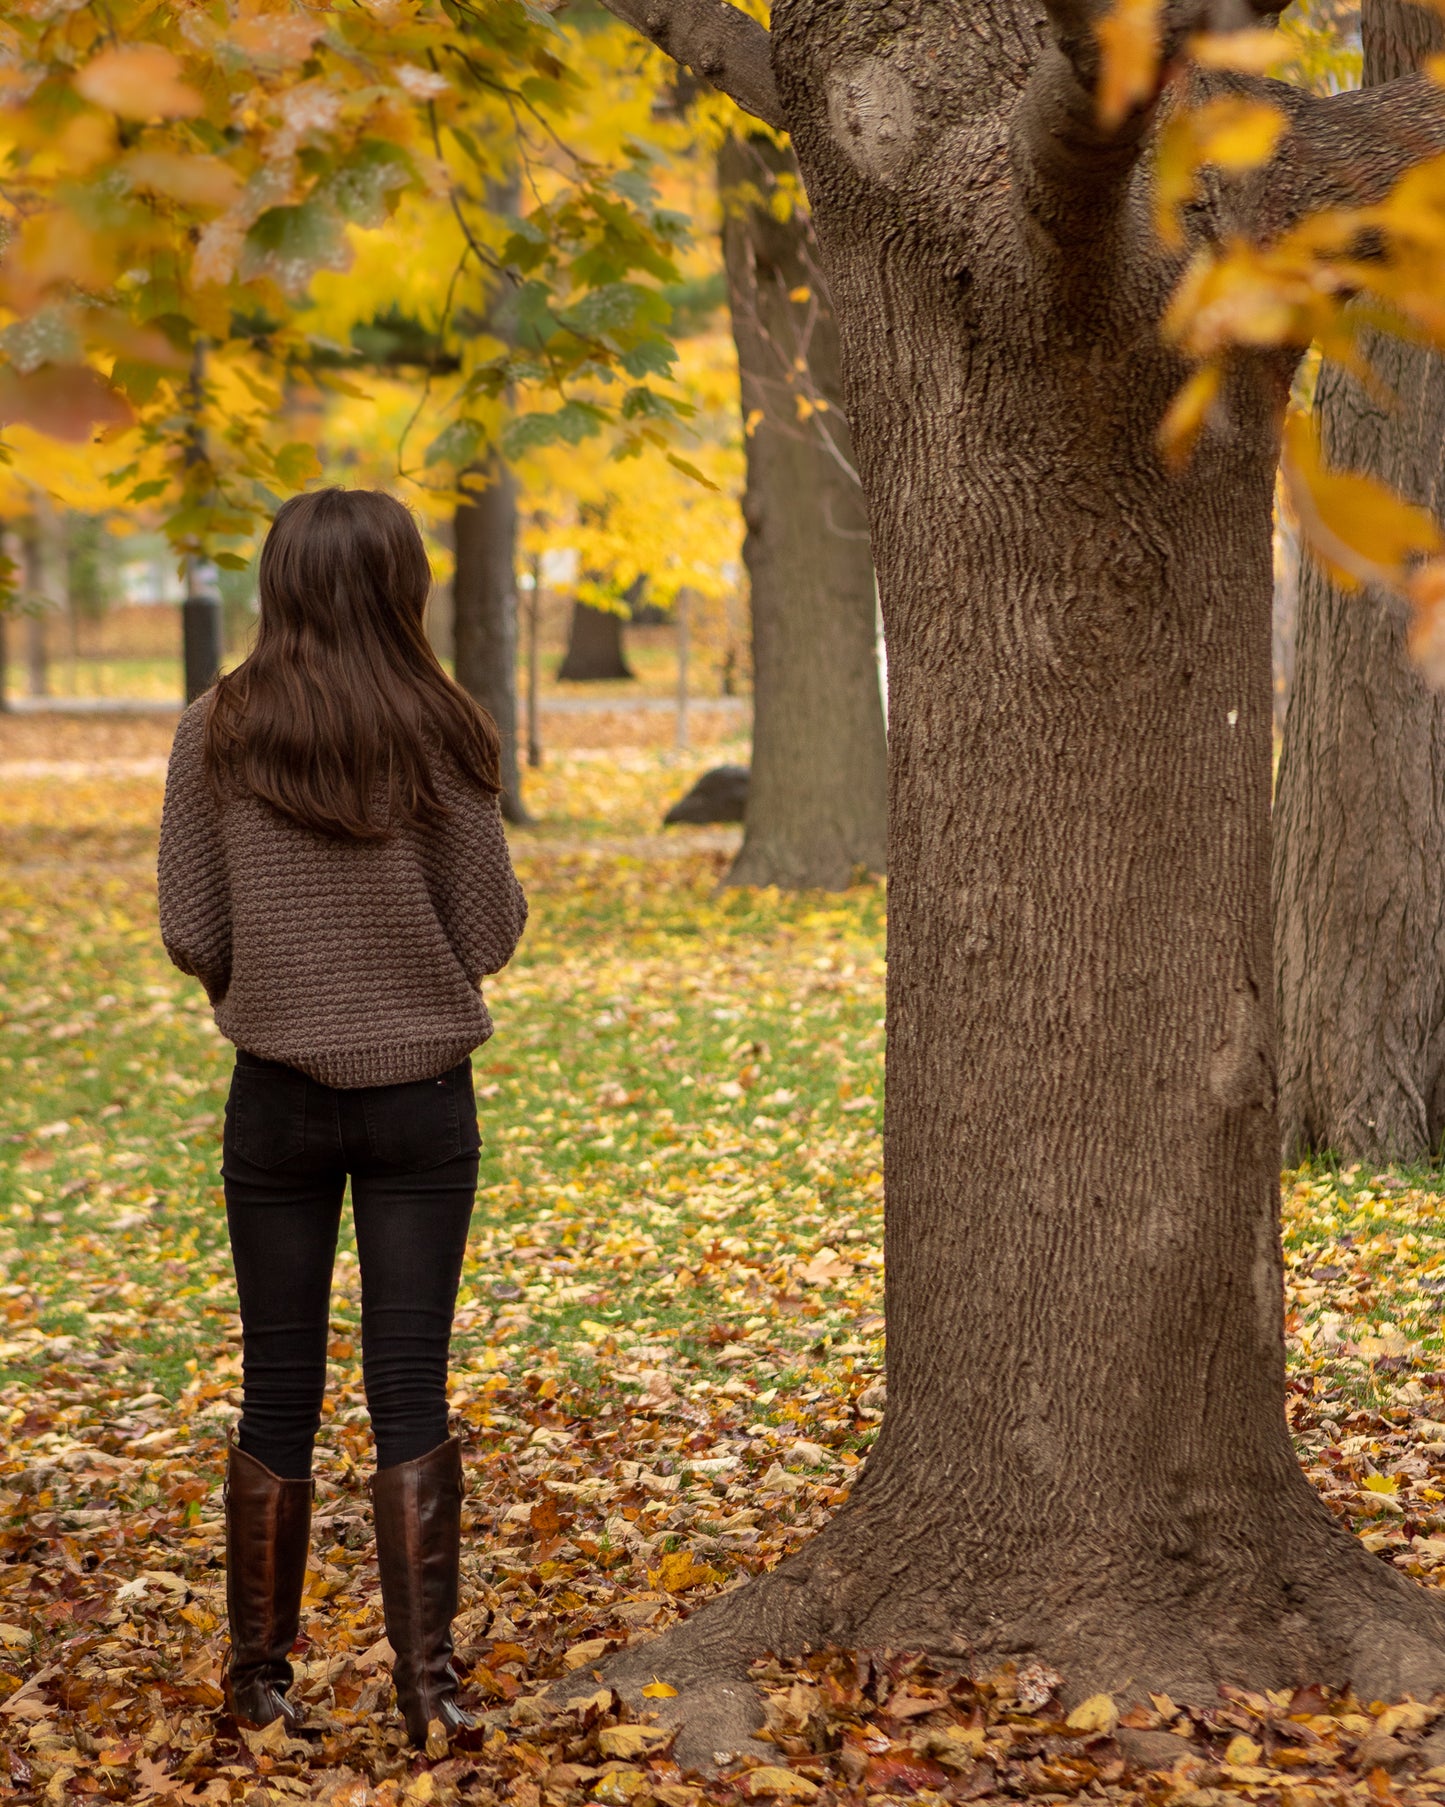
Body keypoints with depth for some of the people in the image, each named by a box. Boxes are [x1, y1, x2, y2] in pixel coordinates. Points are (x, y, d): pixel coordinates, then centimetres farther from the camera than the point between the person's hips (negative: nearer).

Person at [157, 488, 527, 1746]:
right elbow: (489, 937, -5)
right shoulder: (444, 740, -8)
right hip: (423, 1093, -1)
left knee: (277, 1397, 10)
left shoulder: (217, 737, -4)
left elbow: (191, 937, -3)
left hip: (277, 1098, 1)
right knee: (410, 1397, 6)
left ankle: (263, 1679, 16)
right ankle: (427, 1681, 6)